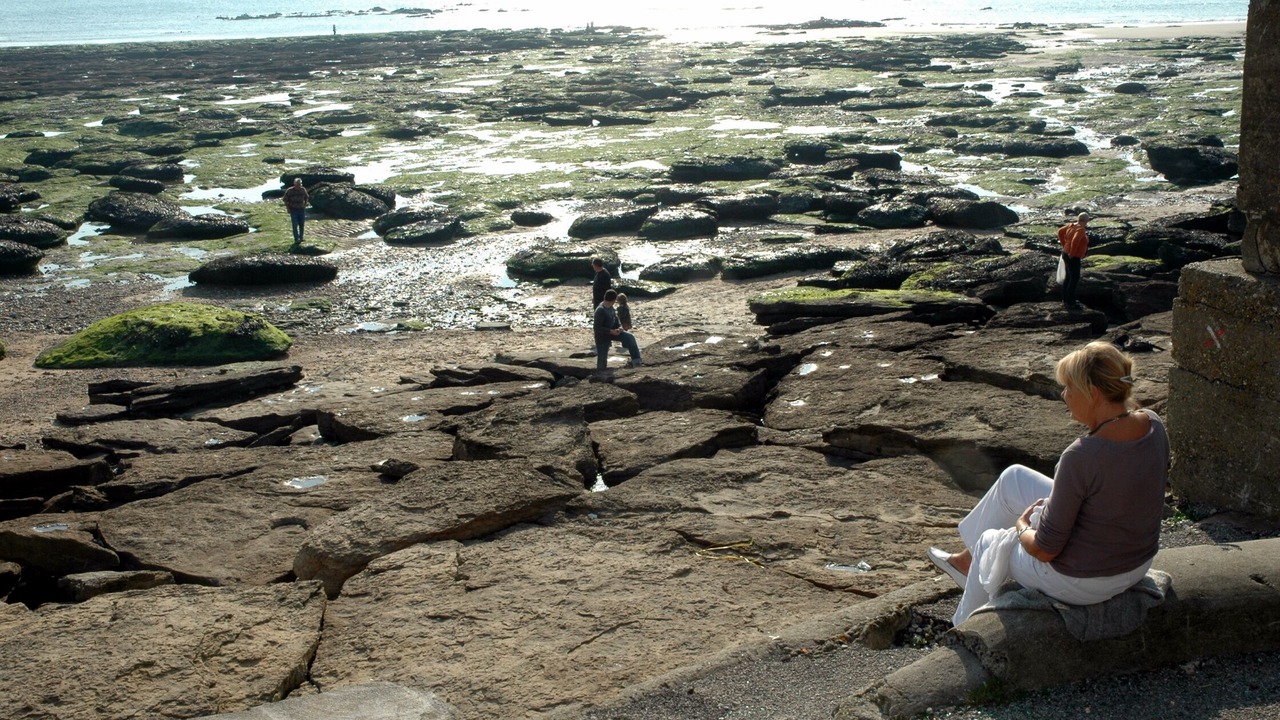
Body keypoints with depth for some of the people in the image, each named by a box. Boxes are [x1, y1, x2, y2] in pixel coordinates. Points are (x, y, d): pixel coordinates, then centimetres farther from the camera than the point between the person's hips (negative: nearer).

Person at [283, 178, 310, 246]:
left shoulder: (303, 190, -2)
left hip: (302, 210, 3)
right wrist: (288, 209, -6)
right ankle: (296, 239, -6)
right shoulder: (289, 191, -12)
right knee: (295, 225, -9)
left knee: (302, 225, 8)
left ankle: (300, 238, 22)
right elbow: (285, 200, -1)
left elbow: (306, 198, 16)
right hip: (293, 210, -3)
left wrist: (305, 206, 8)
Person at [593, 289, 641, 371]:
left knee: (630, 337, -10)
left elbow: (615, 318, 13)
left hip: (612, 331, 7)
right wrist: (611, 331, -28)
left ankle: (636, 361, -11)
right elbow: (596, 328, -29)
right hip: (602, 336, -7)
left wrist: (619, 326, -6)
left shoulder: (610, 307, -4)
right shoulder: (600, 311, -29)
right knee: (602, 358, 1)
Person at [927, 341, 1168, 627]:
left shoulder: (1081, 456, -33)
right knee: (1013, 478, 21)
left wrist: (1022, 527, -2)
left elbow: (1045, 549, -24)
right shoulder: (1153, 425, -10)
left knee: (991, 543, 23)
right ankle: (968, 560, 46)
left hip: (1081, 583, -7)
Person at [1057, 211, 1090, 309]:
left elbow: (1060, 231, 15)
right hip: (1073, 258, -9)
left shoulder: (1071, 225, 2)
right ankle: (1070, 303, 6)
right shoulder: (1081, 229, -22)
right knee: (1074, 280, 1)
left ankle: (1065, 300, 28)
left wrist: (1064, 245, 16)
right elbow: (1075, 241, -36)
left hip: (1066, 254, 9)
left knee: (1069, 278, 19)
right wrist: (1072, 254, -22)